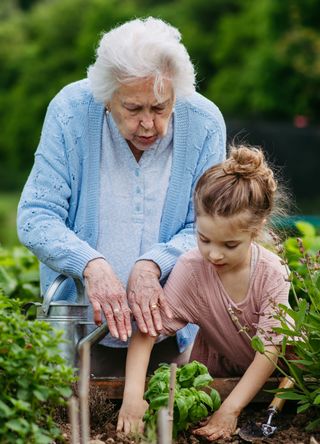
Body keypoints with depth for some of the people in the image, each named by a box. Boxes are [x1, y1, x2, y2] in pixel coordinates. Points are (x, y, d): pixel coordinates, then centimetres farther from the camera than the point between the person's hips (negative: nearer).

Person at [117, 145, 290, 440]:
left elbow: (269, 351, -24)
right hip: (214, 375, 1)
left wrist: (230, 410, -35)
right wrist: (133, 394, -38)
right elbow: (147, 332, -22)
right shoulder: (191, 269, -20)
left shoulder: (272, 273, -22)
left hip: (266, 377, -1)